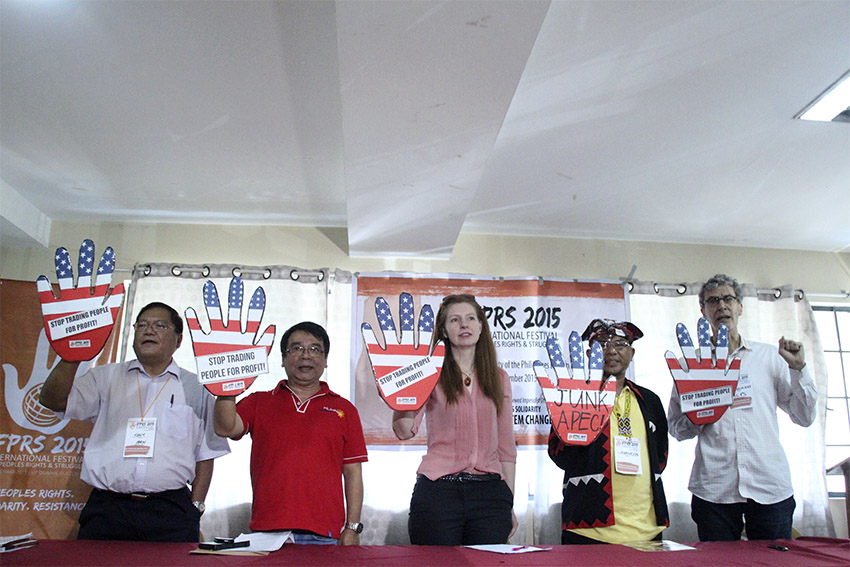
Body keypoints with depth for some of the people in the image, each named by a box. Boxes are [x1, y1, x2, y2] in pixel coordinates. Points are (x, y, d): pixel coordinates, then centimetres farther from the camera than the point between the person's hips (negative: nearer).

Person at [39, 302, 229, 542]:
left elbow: (206, 455, 10)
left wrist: (195, 506, 3)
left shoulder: (195, 387, 11)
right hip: (106, 507, 1)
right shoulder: (106, 376, 15)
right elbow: (53, 400, 3)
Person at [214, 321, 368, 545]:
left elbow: (352, 473, 7)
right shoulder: (259, 403, 12)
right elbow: (226, 428, -6)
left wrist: (352, 528, 2)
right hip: (266, 531, 1)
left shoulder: (343, 409, 9)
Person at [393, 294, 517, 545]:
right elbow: (405, 431, -9)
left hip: (489, 490, 3)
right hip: (438, 490, -2)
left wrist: (510, 503, 12)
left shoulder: (499, 378, 12)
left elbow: (505, 445, 14)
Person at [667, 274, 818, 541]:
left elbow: (804, 417, 10)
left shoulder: (769, 356, 11)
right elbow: (675, 427, 11)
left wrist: (798, 368, 1)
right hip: (714, 487, -1)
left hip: (770, 486, 1)